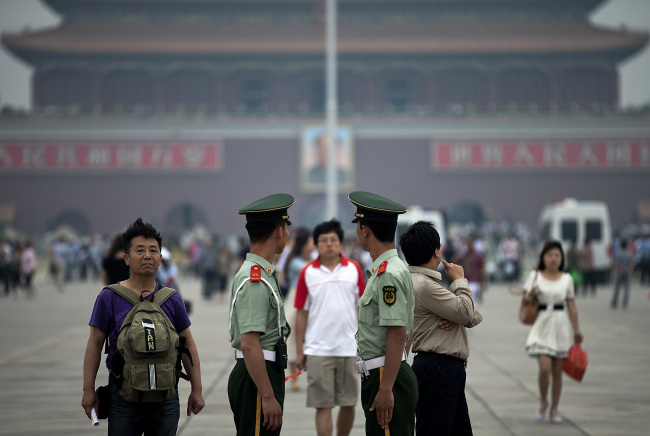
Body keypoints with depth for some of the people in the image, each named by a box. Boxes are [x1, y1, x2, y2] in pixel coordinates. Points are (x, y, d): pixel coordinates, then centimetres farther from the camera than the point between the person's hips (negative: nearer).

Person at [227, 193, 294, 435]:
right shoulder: (255, 281, -17)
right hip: (257, 377, -10)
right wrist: (268, 397, -23)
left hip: (264, 374, 10)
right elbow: (249, 344, -23)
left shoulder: (256, 273, 16)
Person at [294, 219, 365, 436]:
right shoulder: (307, 273, 2)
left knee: (349, 404, 7)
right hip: (318, 350, -1)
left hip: (349, 348, 2)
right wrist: (299, 351, 2)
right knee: (323, 406, -2)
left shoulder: (354, 269, 5)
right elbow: (302, 313, 4)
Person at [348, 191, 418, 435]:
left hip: (388, 378, -10)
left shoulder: (389, 275, -16)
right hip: (378, 378, 10)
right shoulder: (383, 270, 16)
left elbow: (398, 334, -22)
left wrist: (386, 389, -23)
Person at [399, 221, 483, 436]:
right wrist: (459, 280, -1)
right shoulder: (424, 285, -16)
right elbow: (465, 312, -17)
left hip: (449, 372, 11)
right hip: (436, 370, -11)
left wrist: (459, 318, -8)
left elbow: (474, 316, 16)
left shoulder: (429, 282, 18)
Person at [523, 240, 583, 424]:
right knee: (545, 368, -15)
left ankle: (554, 409, 19)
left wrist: (577, 331, 4)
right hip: (542, 326, -2)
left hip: (561, 326, 2)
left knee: (557, 372, 5)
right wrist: (530, 295, -20)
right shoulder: (535, 276, 2)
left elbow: (572, 307, 8)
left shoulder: (566, 279, 6)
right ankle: (543, 402, 11)